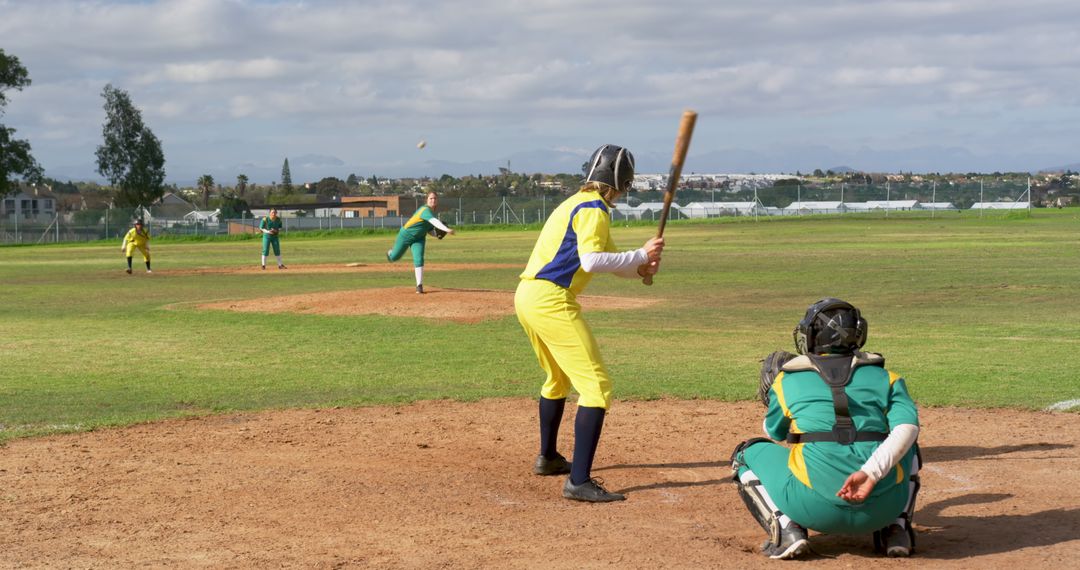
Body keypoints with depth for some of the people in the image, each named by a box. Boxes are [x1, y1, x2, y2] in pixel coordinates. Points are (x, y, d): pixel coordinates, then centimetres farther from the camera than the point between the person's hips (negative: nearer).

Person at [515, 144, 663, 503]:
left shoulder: (577, 204, 21)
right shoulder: (593, 209, -9)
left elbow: (603, 259, 23)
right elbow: (591, 261, -23)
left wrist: (637, 269, 5)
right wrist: (640, 255, -15)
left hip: (527, 297, 10)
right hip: (551, 301, -10)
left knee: (558, 378, 30)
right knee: (597, 387, -11)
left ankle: (548, 458, 45)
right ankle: (579, 482, -19)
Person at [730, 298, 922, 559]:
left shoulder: (787, 380, 12)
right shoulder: (884, 377, 14)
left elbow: (775, 432, 28)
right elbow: (908, 425, -5)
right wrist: (870, 473, -16)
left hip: (816, 506, -2)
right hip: (883, 507, 2)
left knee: (747, 454, 25)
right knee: (905, 447, 36)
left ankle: (786, 530, 0)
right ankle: (897, 528, 14)